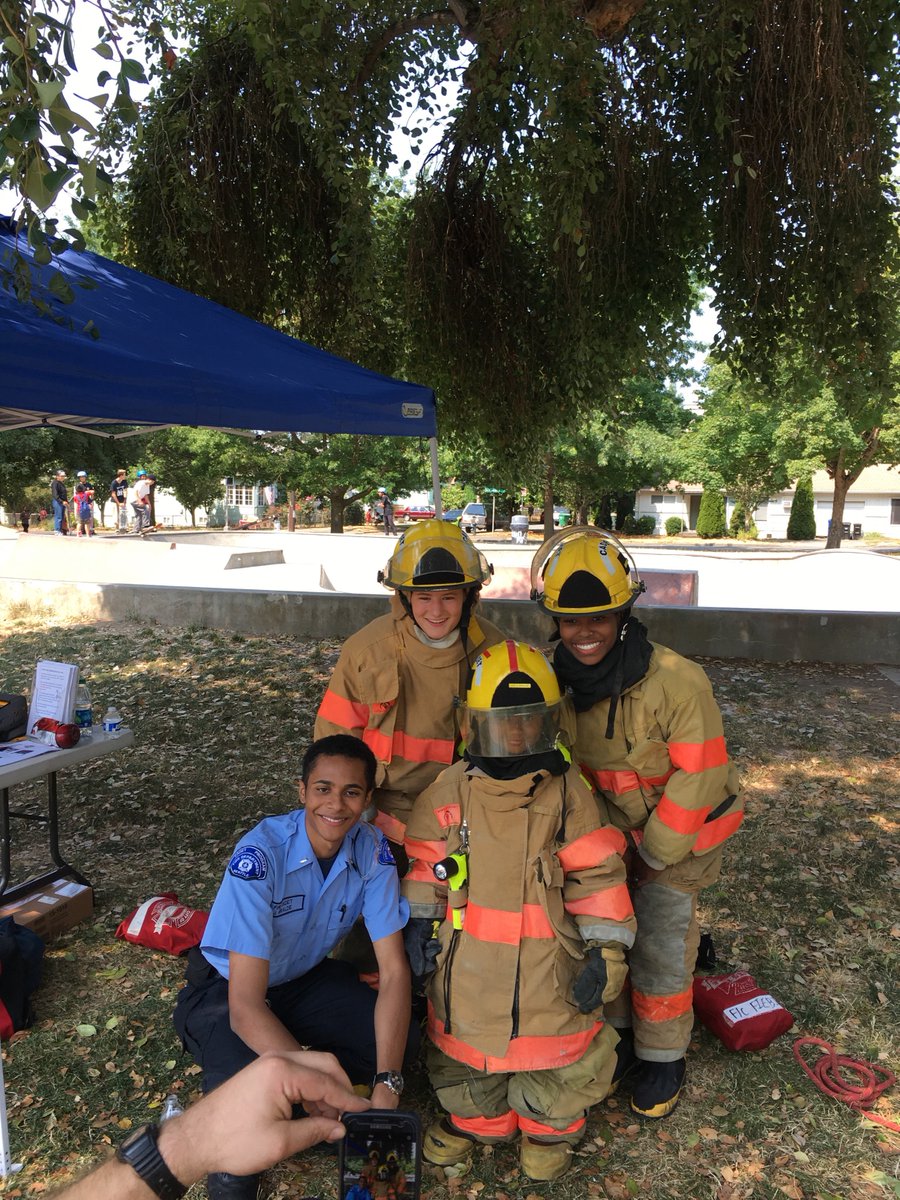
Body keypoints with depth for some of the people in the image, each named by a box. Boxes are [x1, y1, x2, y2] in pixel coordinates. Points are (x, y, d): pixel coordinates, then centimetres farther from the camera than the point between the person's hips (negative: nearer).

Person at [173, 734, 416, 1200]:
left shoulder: (372, 851, -19)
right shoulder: (259, 856, -33)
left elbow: (393, 971, -17)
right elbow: (246, 1006, -34)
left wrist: (386, 1084, -31)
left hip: (305, 978, 4)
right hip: (226, 988, -4)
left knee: (401, 1040, -17)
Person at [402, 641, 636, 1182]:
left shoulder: (569, 792, -11)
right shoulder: (450, 790, -7)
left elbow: (597, 875, -7)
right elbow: (427, 860, 4)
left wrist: (606, 950, -9)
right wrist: (420, 921, 1)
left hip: (547, 964, -2)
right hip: (469, 961, 2)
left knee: (553, 1056, 9)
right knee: (465, 1055, 18)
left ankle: (548, 1127, 43)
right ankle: (476, 1117, 50)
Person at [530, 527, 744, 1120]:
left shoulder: (677, 682, -29)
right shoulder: (556, 679, -12)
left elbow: (699, 777, -22)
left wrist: (654, 854, -14)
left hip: (675, 839, -4)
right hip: (601, 834, 5)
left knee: (660, 953, 5)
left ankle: (662, 1057, 31)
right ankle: (612, 1031, 41)